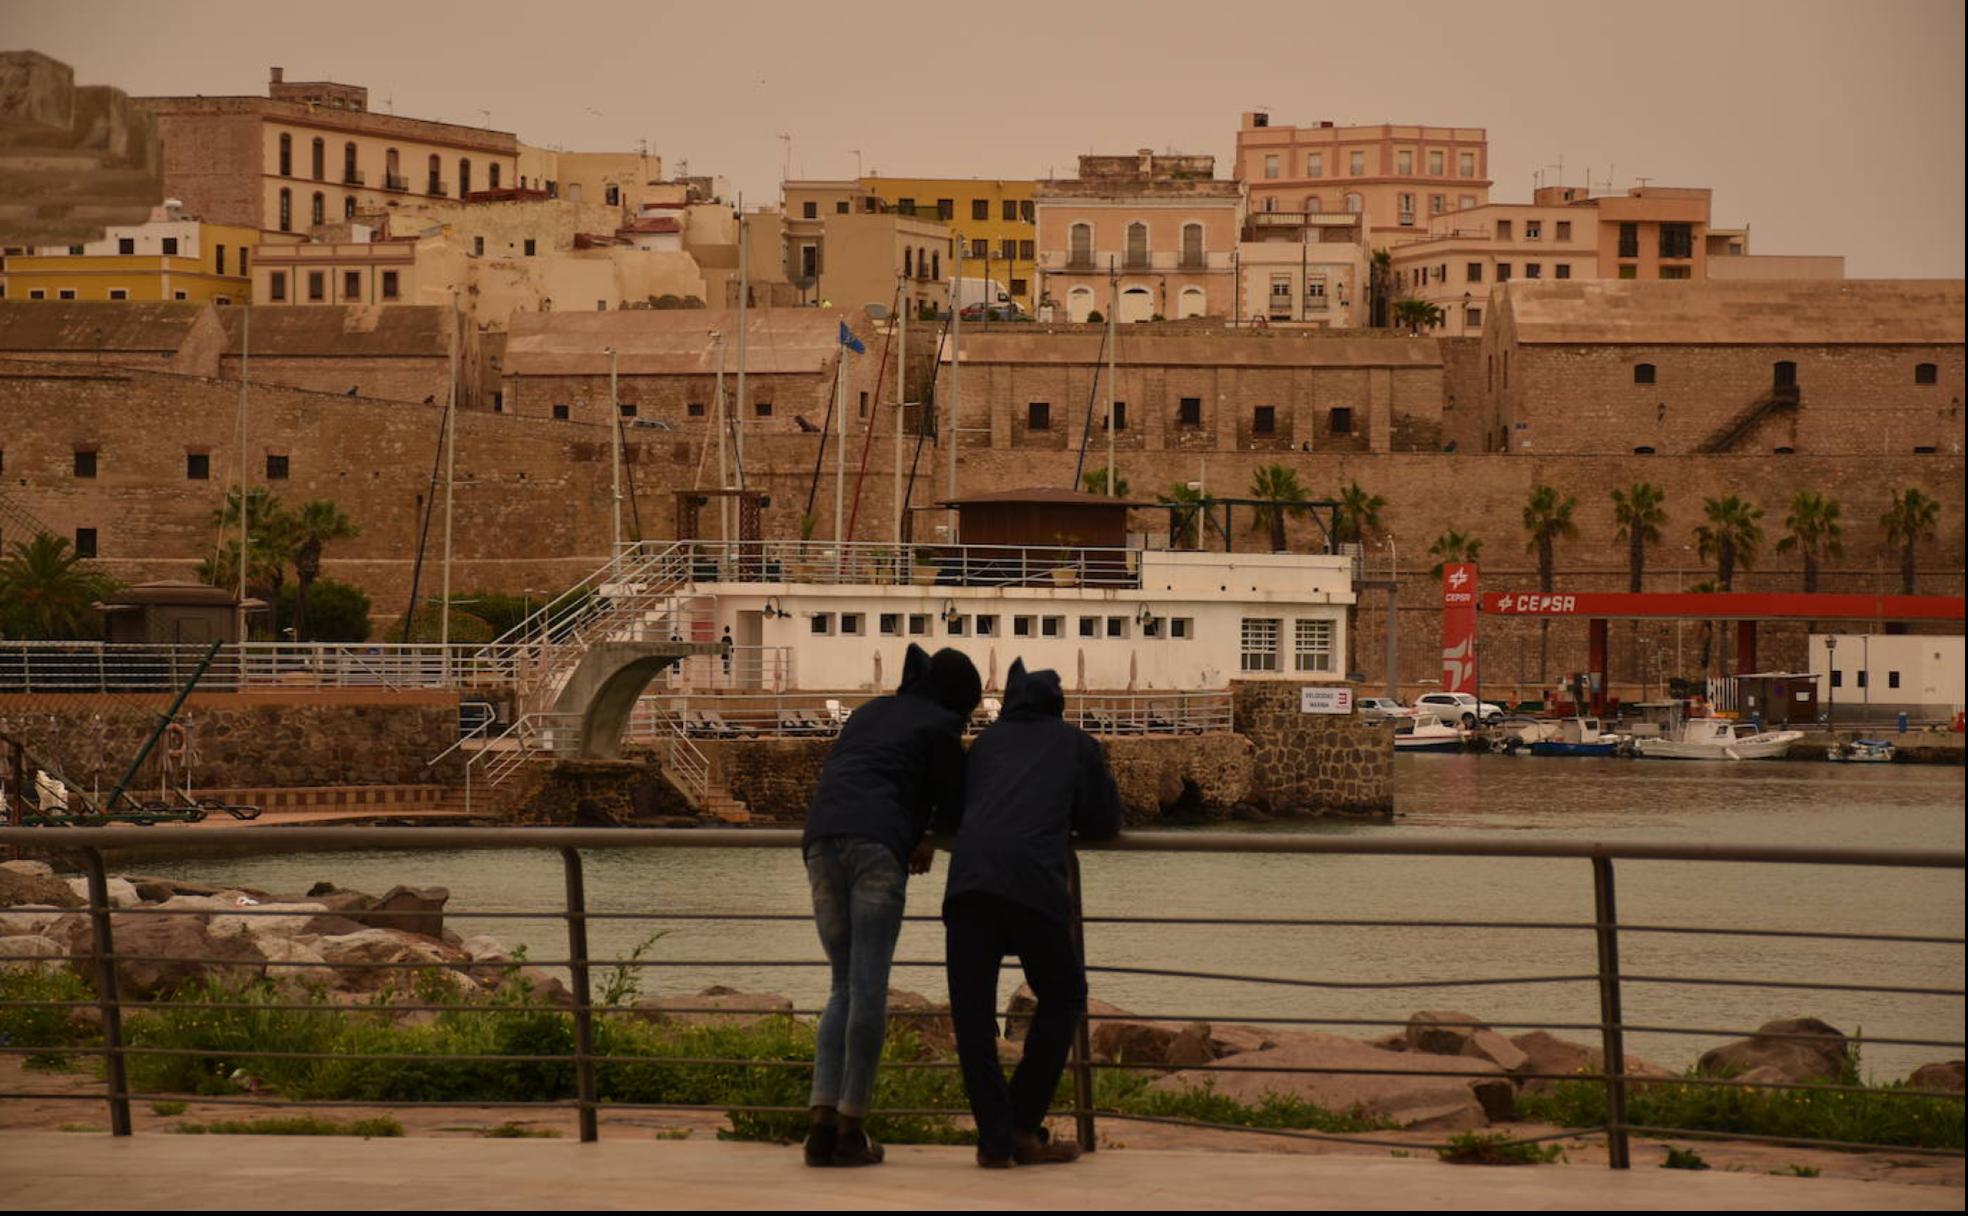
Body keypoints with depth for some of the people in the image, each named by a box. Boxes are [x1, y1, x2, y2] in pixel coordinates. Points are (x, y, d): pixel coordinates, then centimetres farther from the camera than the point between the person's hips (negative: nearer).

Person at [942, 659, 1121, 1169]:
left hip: (969, 877, 2)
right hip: (1034, 881, -2)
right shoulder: (1076, 744, 23)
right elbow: (1105, 823, 27)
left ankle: (993, 1139, 1)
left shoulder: (987, 742, 29)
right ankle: (1024, 1127, 7)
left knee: (972, 1011, 9)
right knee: (1063, 999, 16)